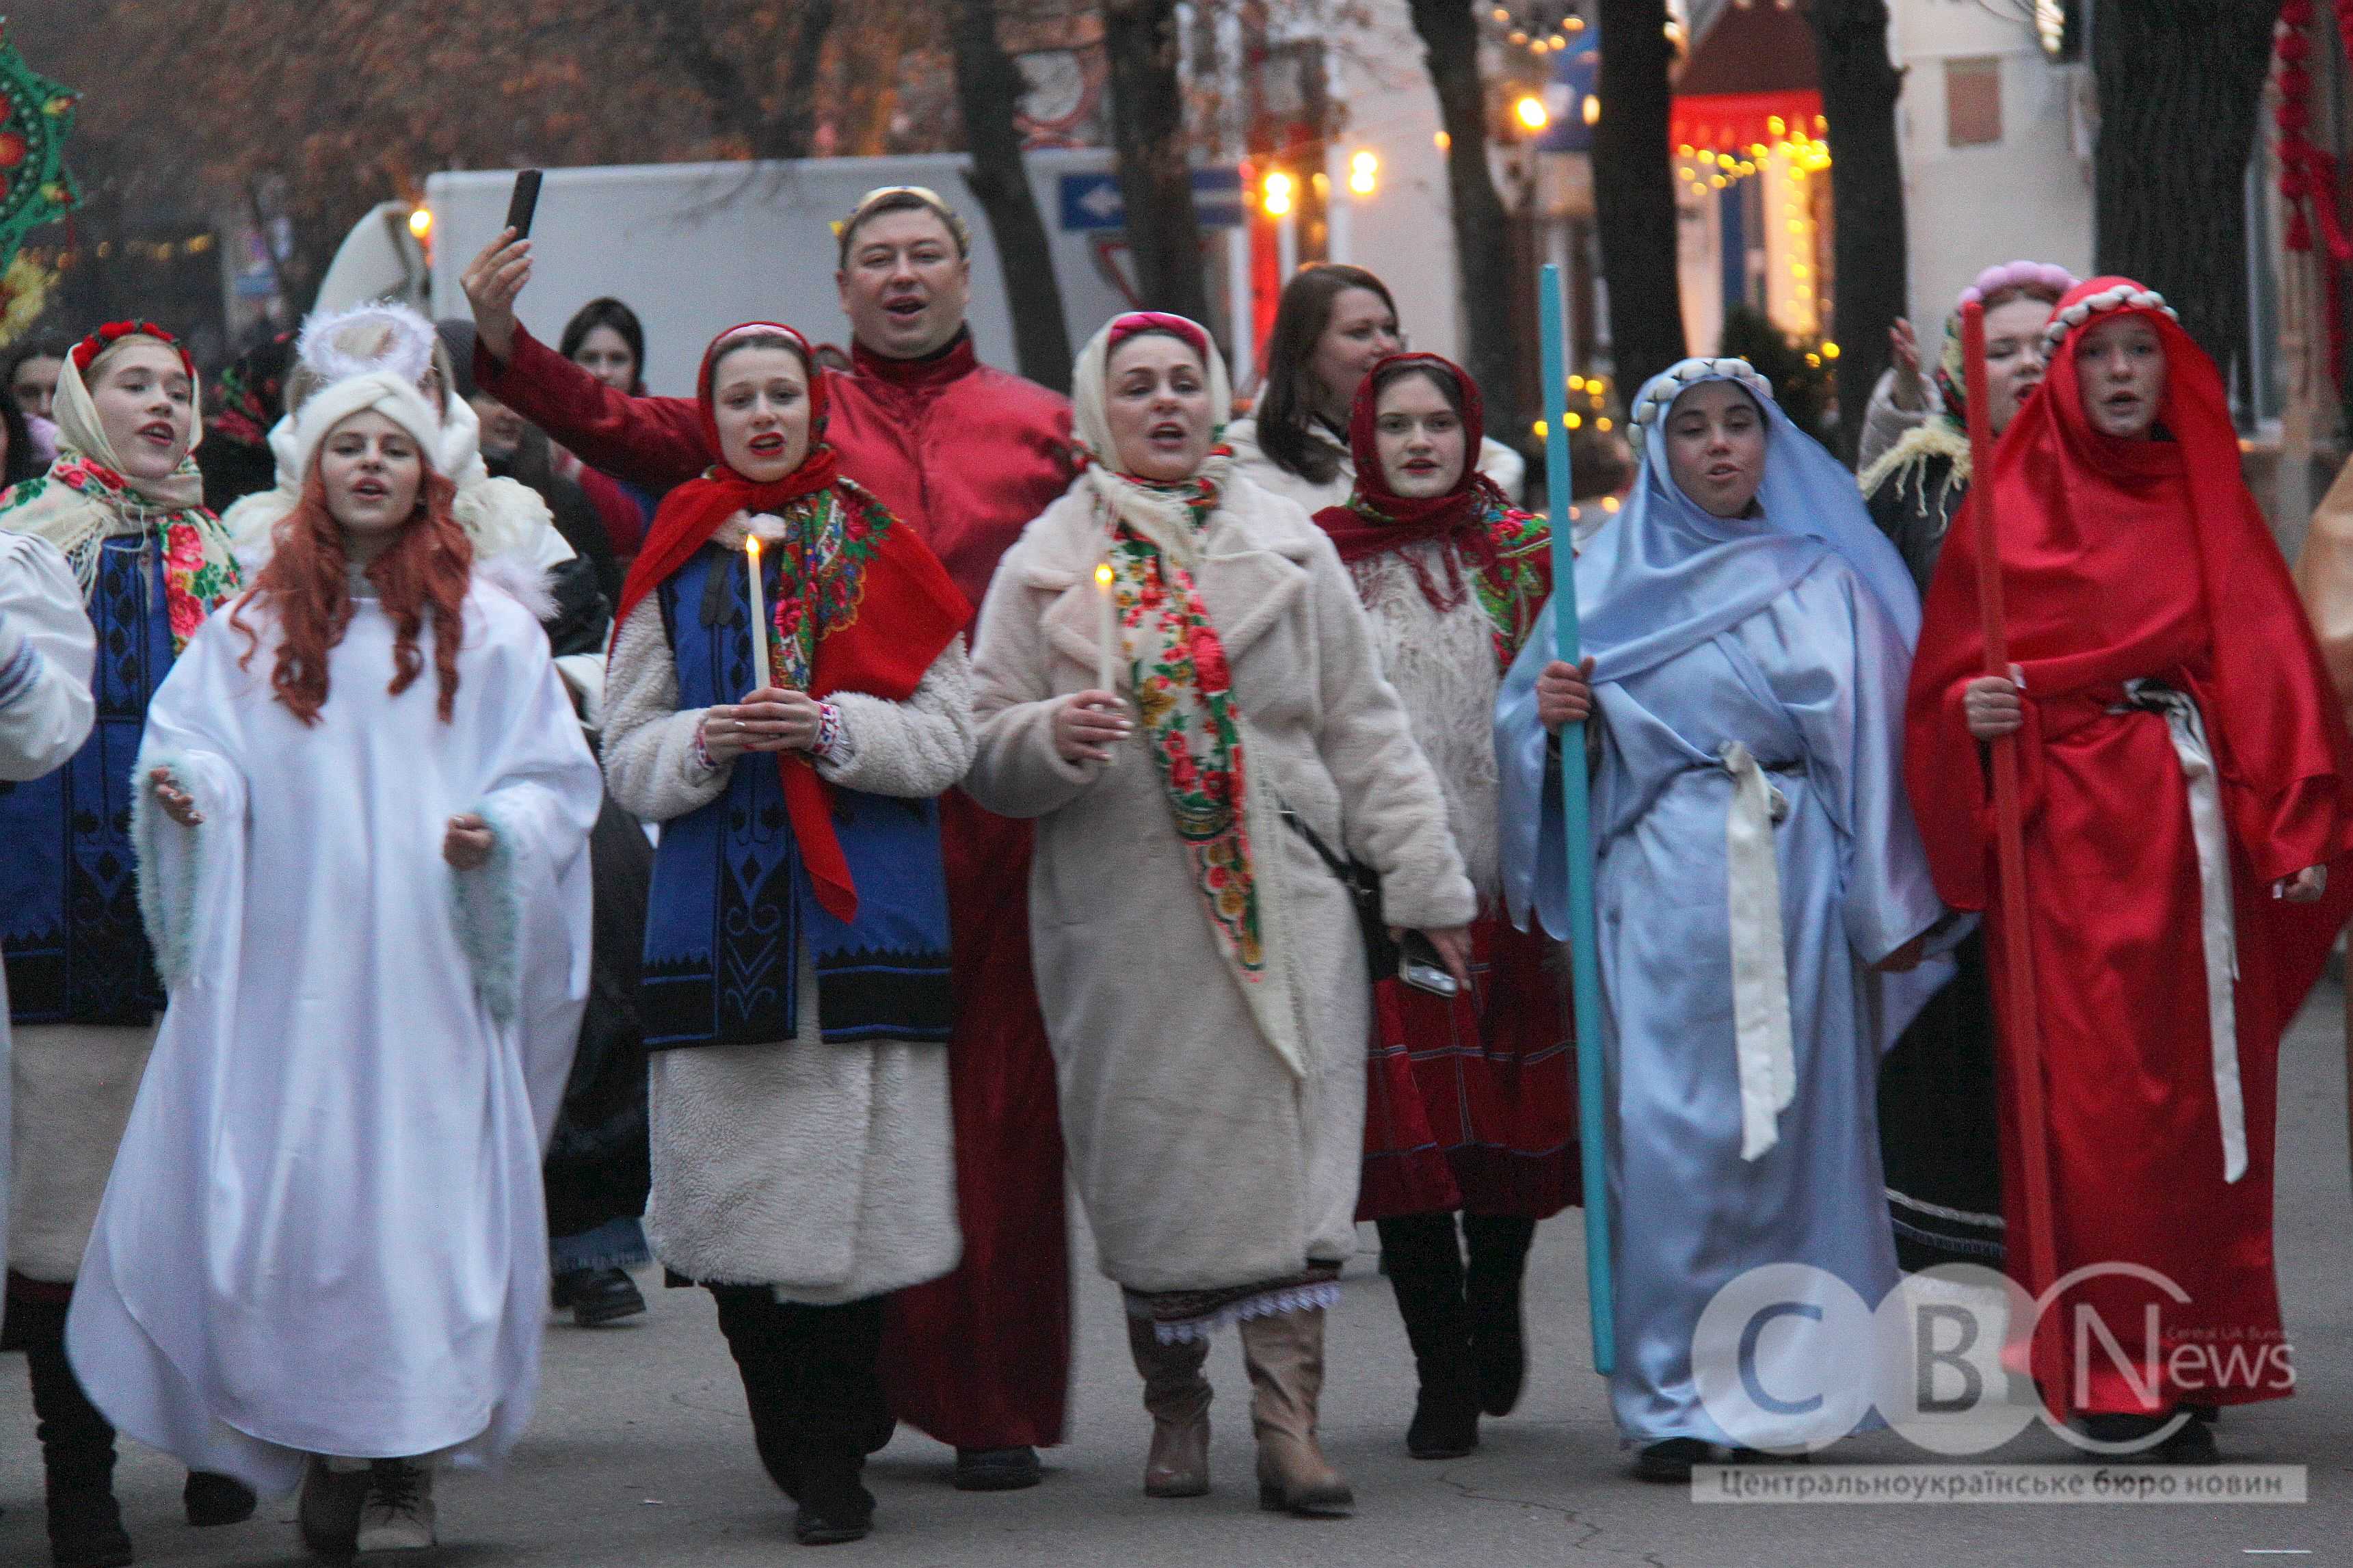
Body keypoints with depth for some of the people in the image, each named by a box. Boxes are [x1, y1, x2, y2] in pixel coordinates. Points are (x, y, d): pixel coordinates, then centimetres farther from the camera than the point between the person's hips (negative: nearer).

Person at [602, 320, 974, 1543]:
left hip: (860, 917, -2)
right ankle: (791, 1437, 13)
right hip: (716, 916, 2)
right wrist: (704, 742, -8)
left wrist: (830, 728, -12)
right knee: (733, 1197, -2)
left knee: (846, 1190, -7)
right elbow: (629, 755, 12)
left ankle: (831, 1457, 1)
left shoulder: (879, 549, 8)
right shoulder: (676, 561, 12)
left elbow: (947, 738, 3)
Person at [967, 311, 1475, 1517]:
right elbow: (985, 752, 7)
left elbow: (1364, 729, 13)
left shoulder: (1288, 549, 13)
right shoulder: (1046, 566, 8)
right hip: (1121, 913, 0)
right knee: (1150, 1161, 1)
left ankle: (1288, 1425, -9)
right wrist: (1051, 738, -15)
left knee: (1290, 1151, -8)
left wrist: (1426, 881, 9)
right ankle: (1175, 1410, 17)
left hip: (1283, 906, 0)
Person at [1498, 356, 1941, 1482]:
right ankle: (1676, 1400, -6)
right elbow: (1530, 718, 14)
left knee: (1799, 1122, 0)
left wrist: (1887, 907, -2)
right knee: (1668, 1125, -8)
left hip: (1796, 878, 0)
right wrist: (1550, 711, -10)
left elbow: (1872, 738, 5)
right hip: (1662, 882, 0)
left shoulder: (1821, 578, 11)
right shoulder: (1614, 574, 13)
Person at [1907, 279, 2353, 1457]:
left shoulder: (2211, 505, 14)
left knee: (2209, 1079, 2)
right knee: (2098, 1088, -9)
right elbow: (1950, 672, 3)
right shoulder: (2012, 509, 5)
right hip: (2070, 825, -3)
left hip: (2197, 823, 3)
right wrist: (1973, 711, -20)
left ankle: (2193, 1352, 9)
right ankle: (2110, 1370, -7)